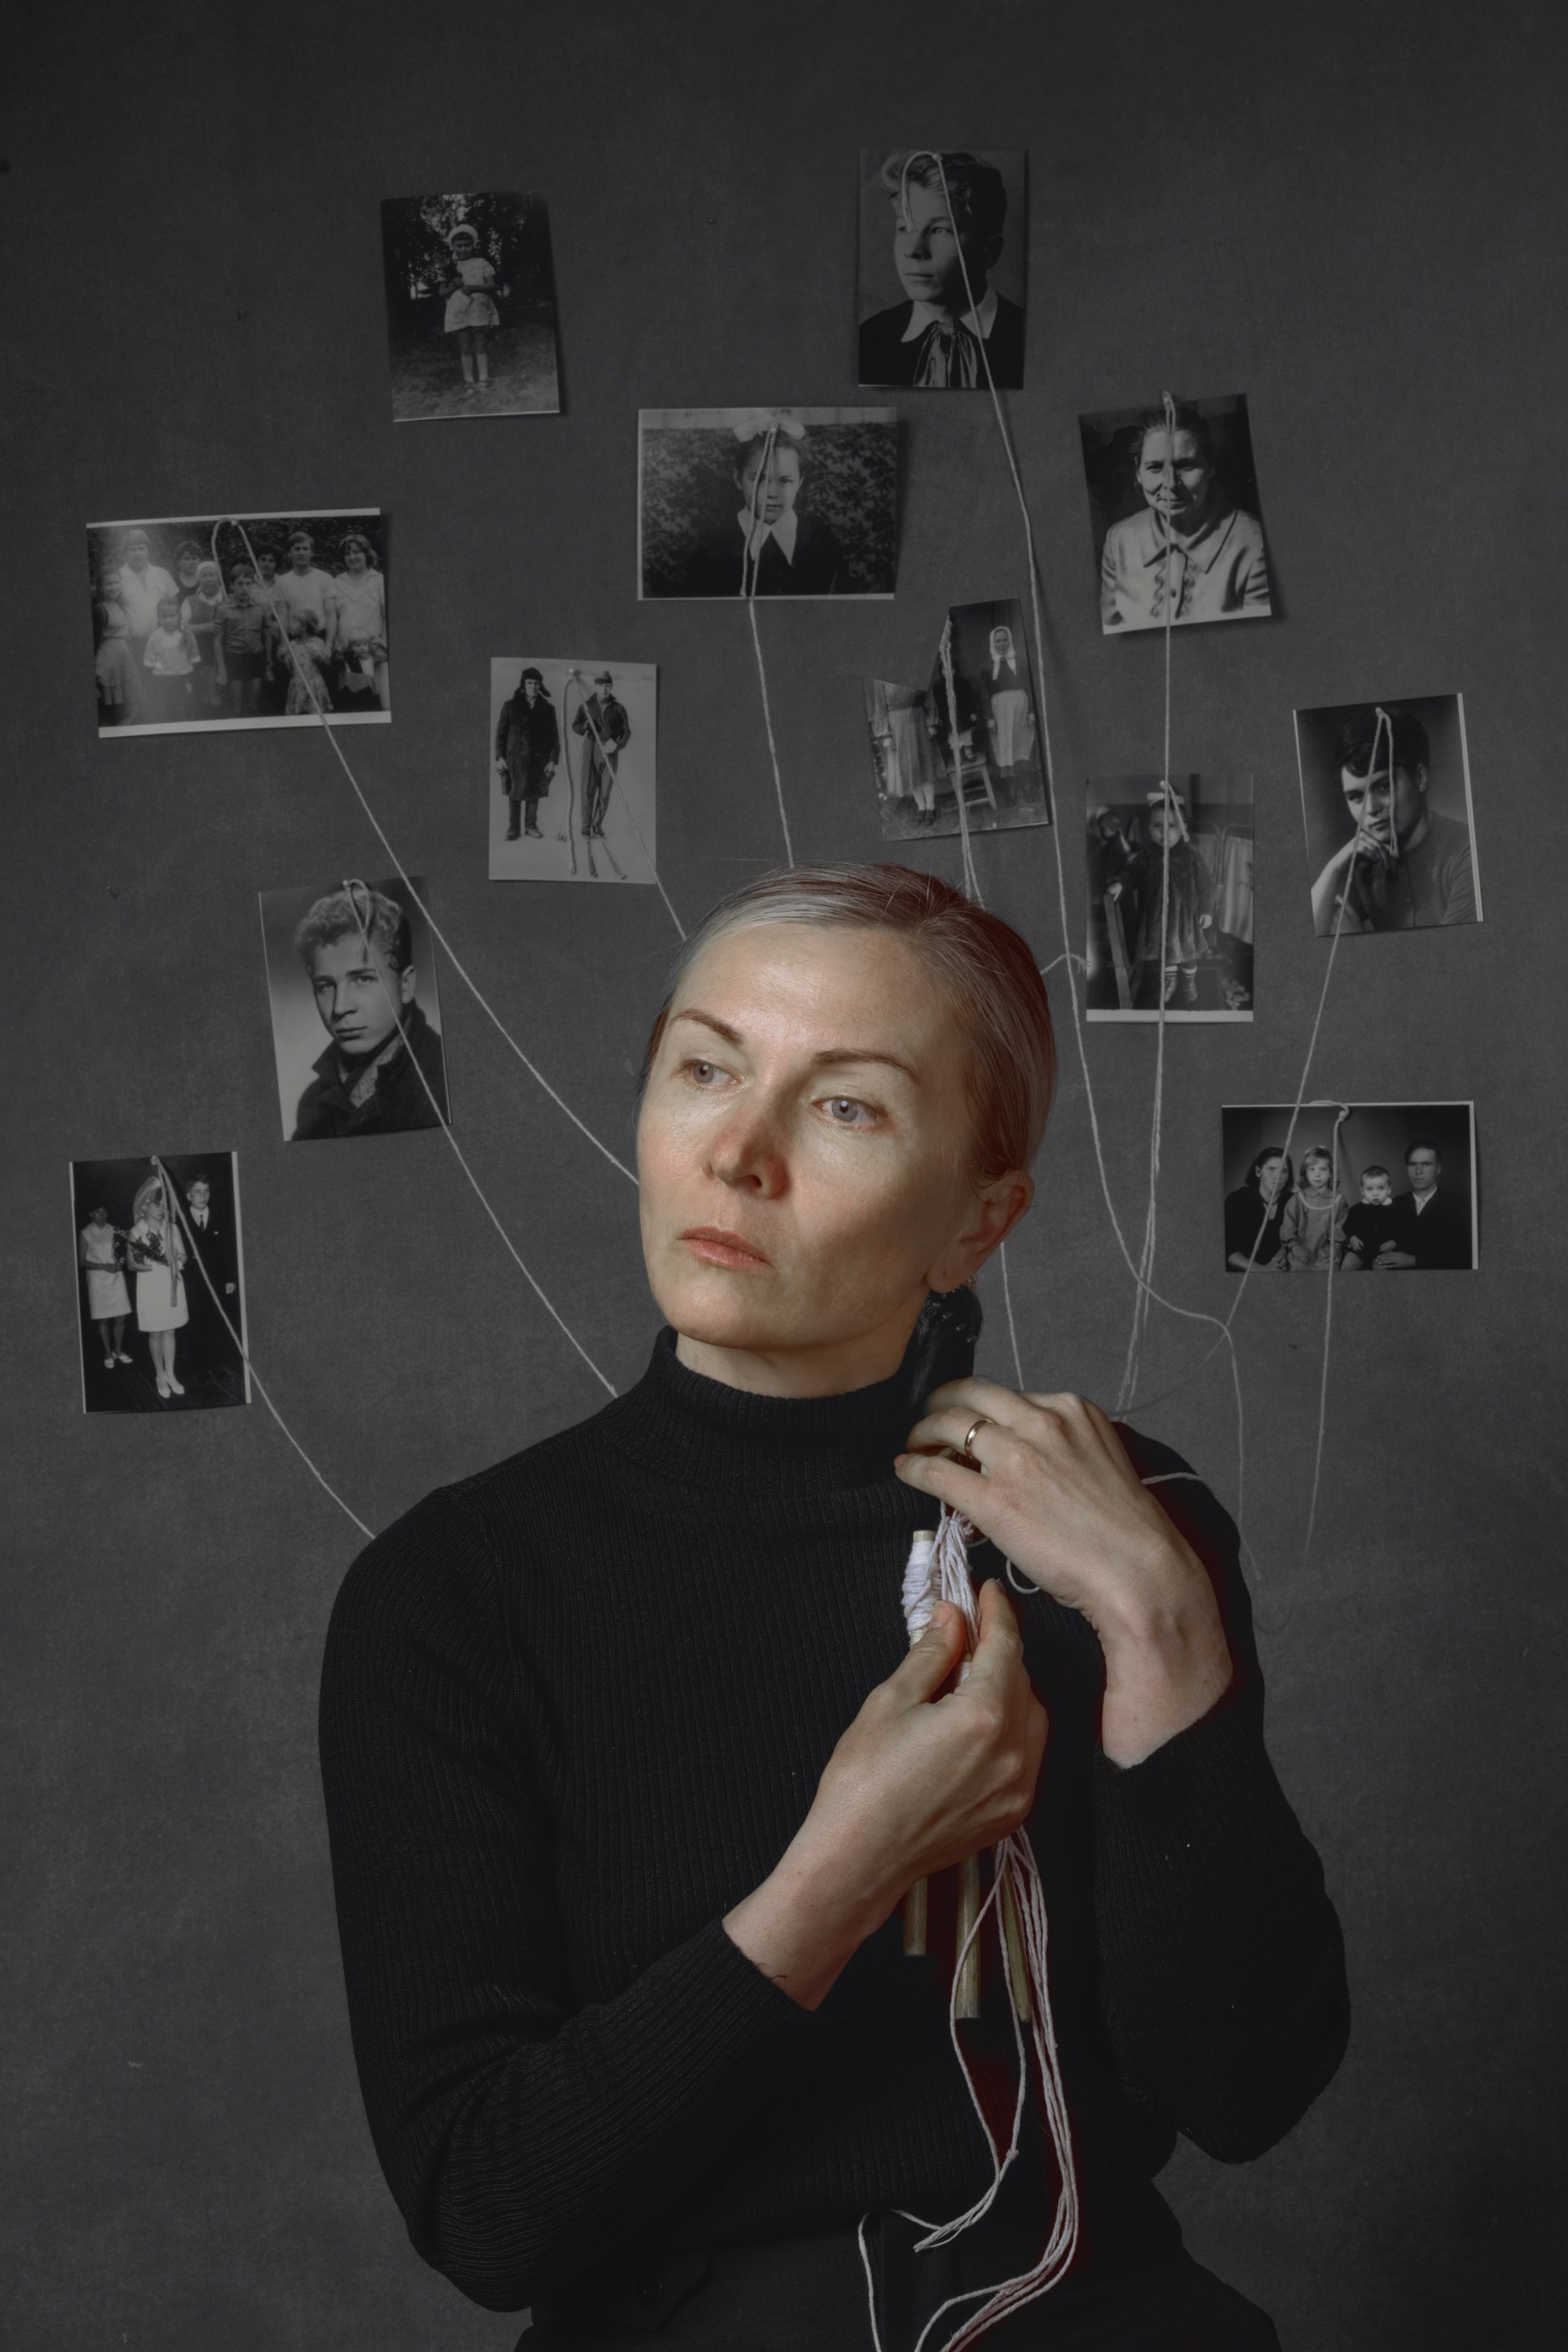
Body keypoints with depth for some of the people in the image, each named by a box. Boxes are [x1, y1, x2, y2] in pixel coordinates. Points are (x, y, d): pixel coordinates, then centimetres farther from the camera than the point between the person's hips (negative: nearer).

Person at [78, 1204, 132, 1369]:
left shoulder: (114, 1231, 6)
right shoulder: (85, 1234, -5)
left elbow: (122, 1252, 15)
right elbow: (81, 1261, -6)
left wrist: (121, 1262, -8)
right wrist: (104, 1267, -15)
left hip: (117, 1277, 3)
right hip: (98, 1280, -3)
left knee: (121, 1317, 3)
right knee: (103, 1319, 2)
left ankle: (118, 1351, 18)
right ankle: (108, 1354, 13)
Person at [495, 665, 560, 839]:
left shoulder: (547, 708, 5)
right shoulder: (511, 706, 2)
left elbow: (554, 736, 6)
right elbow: (501, 732, 3)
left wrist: (553, 760, 0)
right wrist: (500, 757, -3)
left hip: (538, 759, 1)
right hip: (515, 758, -1)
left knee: (534, 794, 6)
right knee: (515, 794, 3)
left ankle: (531, 826, 19)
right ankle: (513, 828, 12)